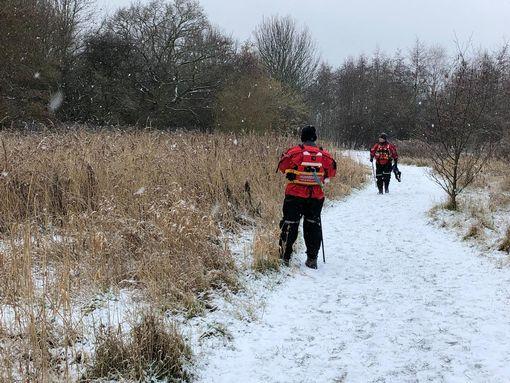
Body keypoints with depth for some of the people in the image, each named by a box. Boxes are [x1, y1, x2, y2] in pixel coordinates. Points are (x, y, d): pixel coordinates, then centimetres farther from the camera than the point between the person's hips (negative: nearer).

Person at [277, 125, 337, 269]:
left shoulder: (294, 151, -11)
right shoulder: (324, 154, -2)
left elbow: (282, 166, 2)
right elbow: (332, 171, 11)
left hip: (295, 194, -2)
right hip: (316, 196, 2)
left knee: (290, 224, 8)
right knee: (313, 225, 14)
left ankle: (284, 257, 9)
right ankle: (312, 259, 15)